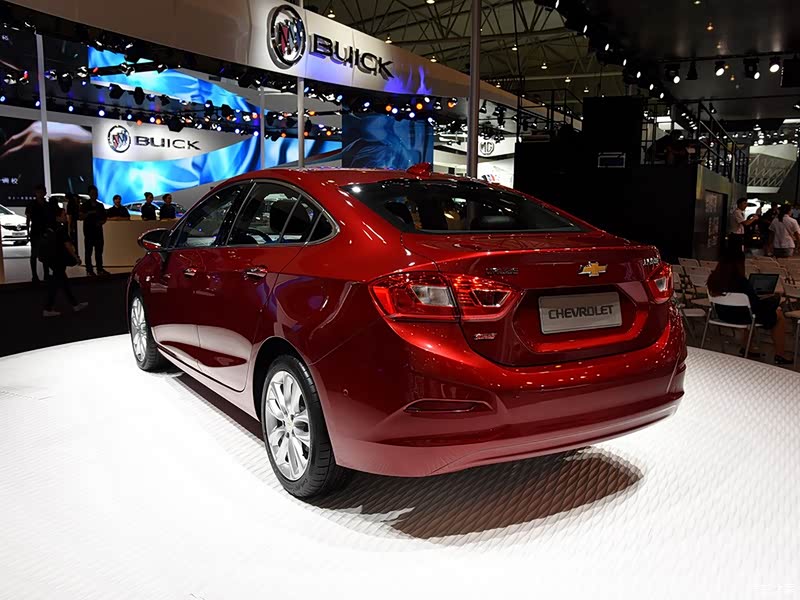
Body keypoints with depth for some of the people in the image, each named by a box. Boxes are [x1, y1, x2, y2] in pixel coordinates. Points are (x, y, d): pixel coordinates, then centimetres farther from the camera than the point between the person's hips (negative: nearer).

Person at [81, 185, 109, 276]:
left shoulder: (100, 205, 13)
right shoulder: (85, 205, 1)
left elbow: (104, 218, 15)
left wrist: (101, 222, -5)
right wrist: (89, 213, -24)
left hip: (98, 230, 4)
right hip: (88, 231, -4)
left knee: (99, 251, 7)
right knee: (88, 251, -2)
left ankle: (100, 269, 13)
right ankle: (89, 270, -1)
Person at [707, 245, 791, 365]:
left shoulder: (713, 278, -10)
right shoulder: (741, 281, -29)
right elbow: (757, 304, -18)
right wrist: (774, 297, 2)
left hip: (723, 314, 6)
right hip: (741, 317, -6)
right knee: (778, 314, 16)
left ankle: (745, 348, 38)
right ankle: (779, 356, 22)